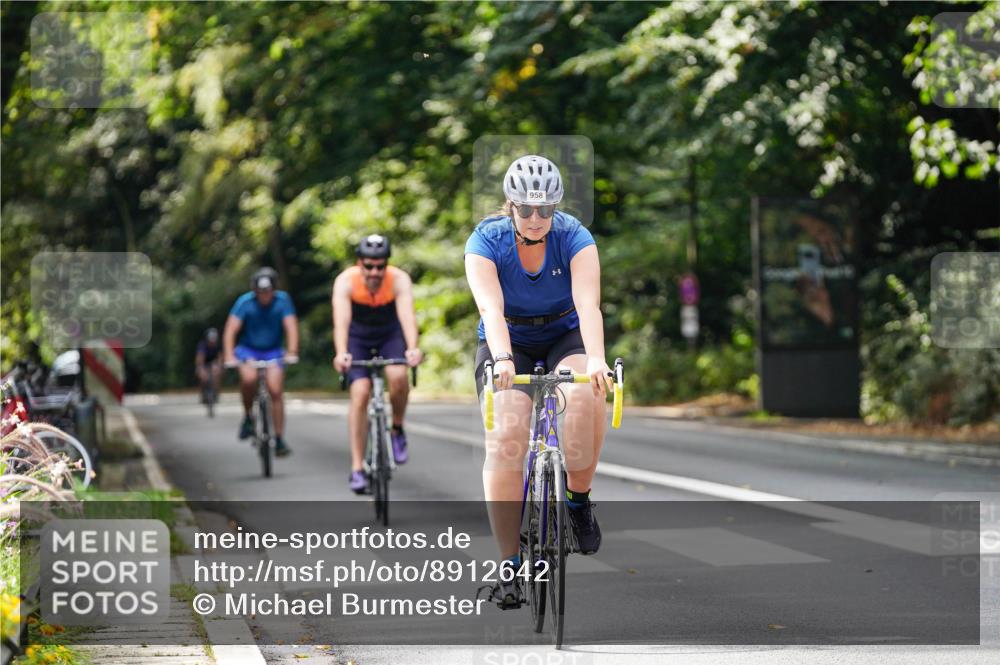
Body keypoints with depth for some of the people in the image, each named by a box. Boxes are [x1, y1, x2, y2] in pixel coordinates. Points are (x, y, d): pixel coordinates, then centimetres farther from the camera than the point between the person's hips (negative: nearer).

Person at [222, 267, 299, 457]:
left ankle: (279, 439, -5)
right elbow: (230, 330, -25)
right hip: (247, 350, -1)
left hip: (272, 351, 1)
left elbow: (291, 326, -23)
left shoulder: (282, 300, -15)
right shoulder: (245, 302, -18)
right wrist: (229, 356, -38)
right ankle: (247, 417, -6)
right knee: (249, 378, -31)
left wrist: (292, 352, -38)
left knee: (275, 391, -13)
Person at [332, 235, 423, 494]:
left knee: (398, 377, -28)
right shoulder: (345, 281, -29)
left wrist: (413, 348, -62)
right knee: (360, 393, -16)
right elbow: (341, 320, -43)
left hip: (390, 335, 0)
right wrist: (341, 354, -61)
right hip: (358, 338, 0)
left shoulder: (399, 280, -29)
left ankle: (397, 429, 0)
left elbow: (407, 315, -44)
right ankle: (357, 468, -11)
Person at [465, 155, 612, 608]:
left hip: (565, 336, 0)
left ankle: (578, 498, -11)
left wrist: (596, 359, -51)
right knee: (505, 440, -20)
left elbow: (588, 303, -33)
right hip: (507, 343, 0)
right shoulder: (486, 241, -19)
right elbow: (490, 308, -33)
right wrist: (502, 360, -51)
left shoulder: (574, 238, -19)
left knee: (586, 396, -33)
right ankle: (509, 562, -13)